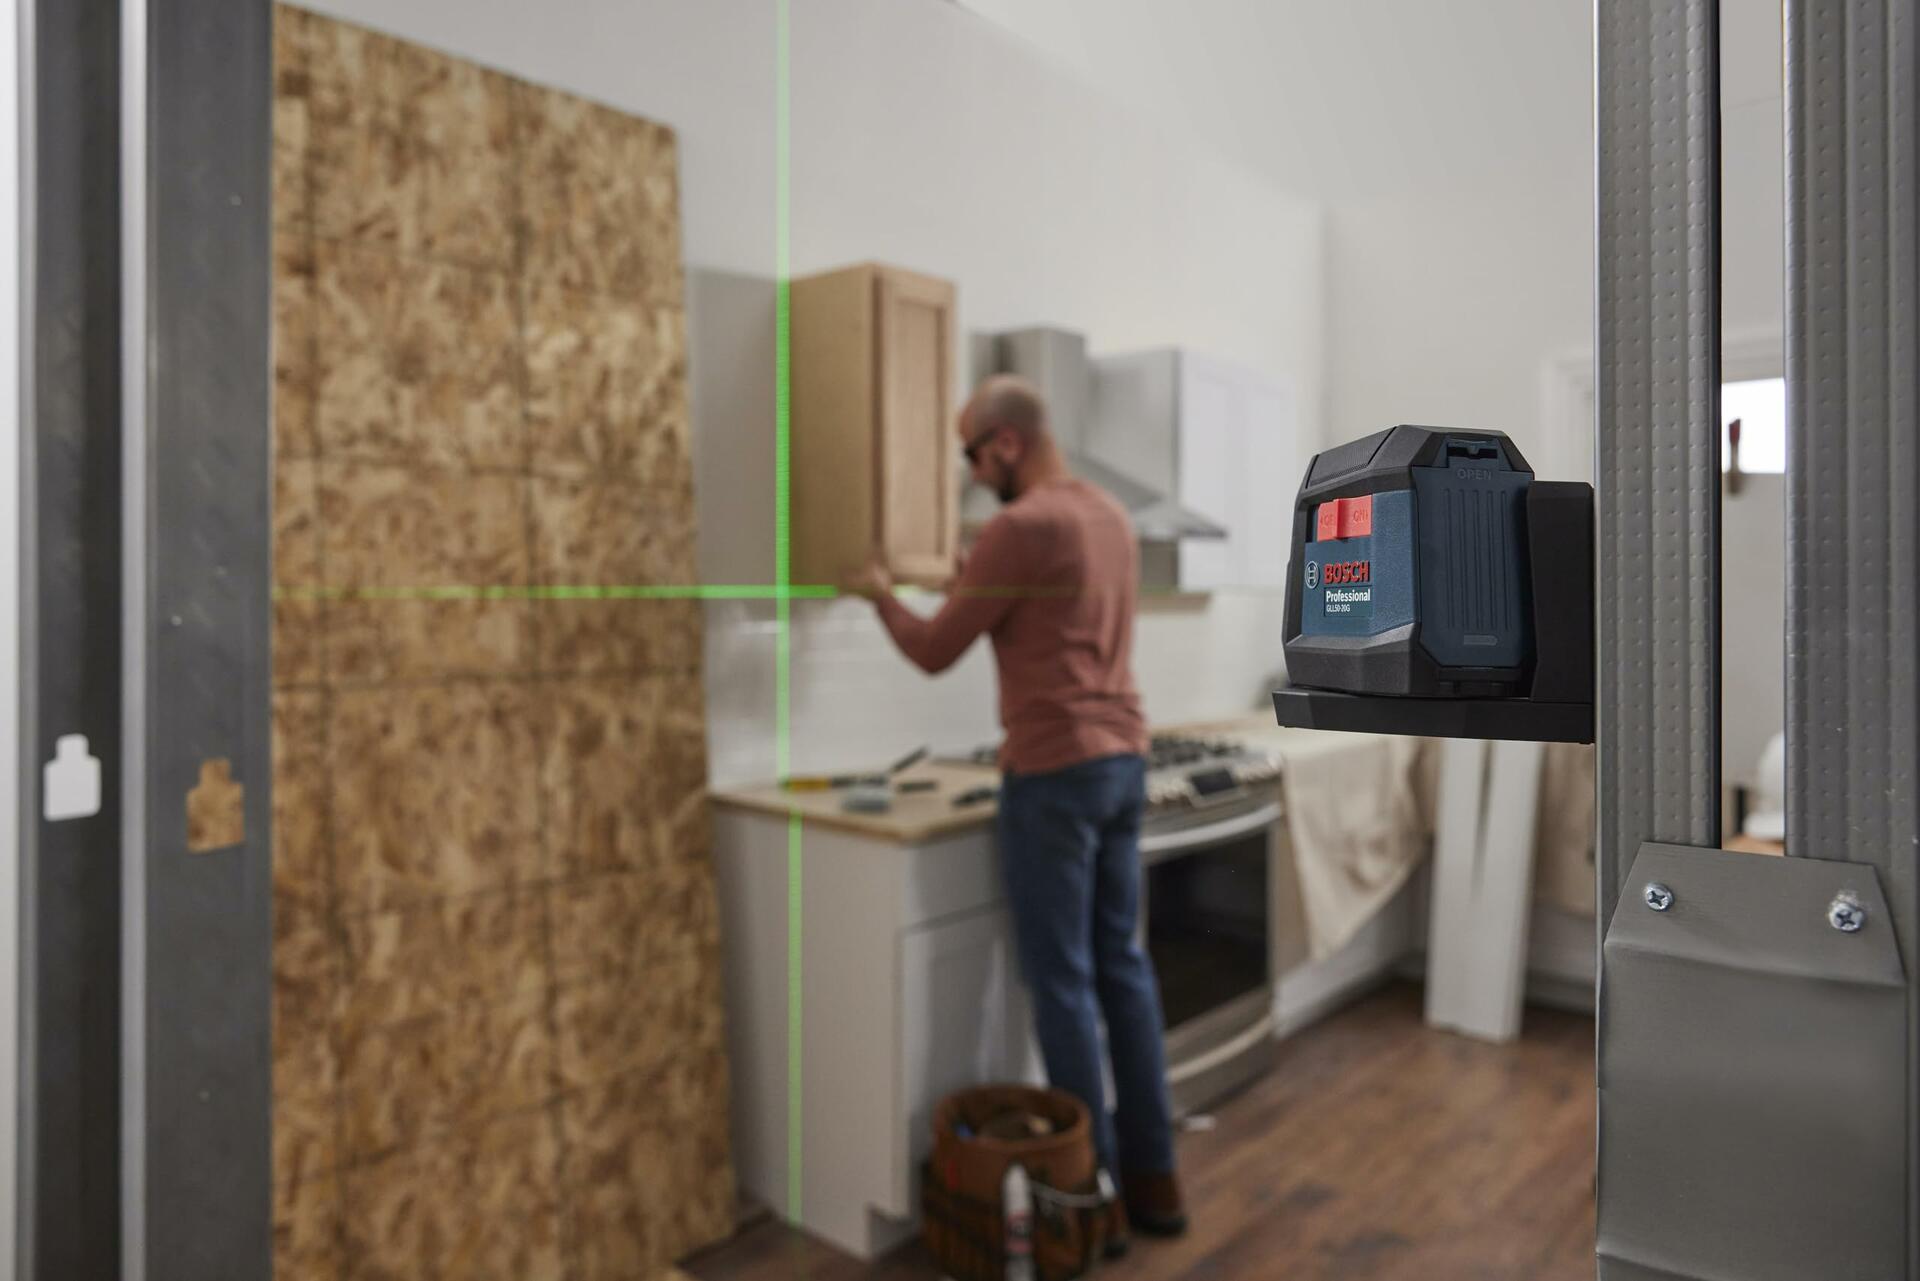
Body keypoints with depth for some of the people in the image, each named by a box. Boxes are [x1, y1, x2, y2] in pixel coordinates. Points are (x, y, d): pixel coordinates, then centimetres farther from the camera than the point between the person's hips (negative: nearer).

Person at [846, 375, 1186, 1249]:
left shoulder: (1020, 527, -13)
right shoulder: (1111, 517, 13)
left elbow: (933, 654, -6)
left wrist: (881, 594, 11)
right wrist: (980, 588, 19)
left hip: (1056, 773, -9)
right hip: (1123, 759, 9)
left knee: (1063, 982, 2)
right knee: (1123, 966, 14)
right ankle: (1151, 1177, 24)